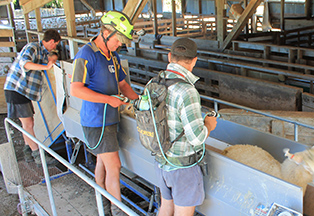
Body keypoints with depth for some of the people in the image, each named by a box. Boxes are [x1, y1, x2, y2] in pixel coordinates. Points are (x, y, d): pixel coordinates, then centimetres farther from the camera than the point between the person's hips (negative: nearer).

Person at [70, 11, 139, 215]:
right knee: (114, 166, -4)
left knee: (103, 161, 22)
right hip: (96, 122, -9)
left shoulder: (113, 57, 10)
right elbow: (76, 89, -24)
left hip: (110, 118, 9)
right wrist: (109, 99, -22)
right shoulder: (86, 55, -17)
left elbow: (122, 84, 18)